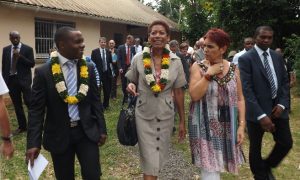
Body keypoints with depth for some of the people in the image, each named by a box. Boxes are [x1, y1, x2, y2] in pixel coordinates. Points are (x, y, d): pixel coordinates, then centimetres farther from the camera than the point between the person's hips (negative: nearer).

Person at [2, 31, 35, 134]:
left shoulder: (28, 49, -2)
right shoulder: (6, 50, 10)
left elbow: (32, 64, -8)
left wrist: (20, 56, -18)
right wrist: (4, 80, 7)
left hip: (24, 79, -4)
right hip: (11, 80, 4)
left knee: (28, 102, -7)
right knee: (17, 105, 8)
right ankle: (22, 126, 18)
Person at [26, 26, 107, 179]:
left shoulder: (88, 69, 0)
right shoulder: (43, 72, -9)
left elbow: (96, 101, 5)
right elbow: (36, 109, -8)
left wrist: (102, 129, 3)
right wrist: (33, 143, -14)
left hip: (87, 131, 2)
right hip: (58, 134, -1)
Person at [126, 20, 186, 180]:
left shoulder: (176, 62, -4)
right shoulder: (138, 59, -7)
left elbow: (178, 92, 2)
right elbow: (132, 82, 8)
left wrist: (182, 121, 4)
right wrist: (130, 86, -17)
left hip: (165, 115, 2)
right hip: (144, 115, -1)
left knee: (160, 157, 17)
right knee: (149, 160, -1)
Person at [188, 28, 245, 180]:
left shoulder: (233, 69, 4)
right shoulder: (198, 67, -5)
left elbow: (239, 99, 5)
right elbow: (194, 95, -16)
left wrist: (241, 125, -1)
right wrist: (209, 74, -18)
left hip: (227, 126, 3)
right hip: (206, 126, -3)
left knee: (216, 166, 15)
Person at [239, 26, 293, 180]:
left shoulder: (277, 57, 8)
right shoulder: (245, 59, -11)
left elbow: (284, 82, 11)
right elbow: (246, 89, -18)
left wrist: (282, 104, -6)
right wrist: (261, 115, -24)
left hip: (277, 107, 5)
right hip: (257, 110, -5)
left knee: (286, 143, 10)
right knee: (255, 147, 10)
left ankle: (267, 166, 37)